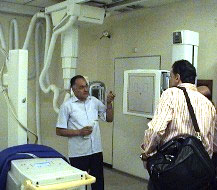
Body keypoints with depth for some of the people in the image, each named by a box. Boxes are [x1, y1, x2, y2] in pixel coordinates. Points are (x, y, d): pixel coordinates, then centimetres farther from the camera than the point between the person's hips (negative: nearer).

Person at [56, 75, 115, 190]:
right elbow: (59, 131, -7)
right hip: (78, 153, -4)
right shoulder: (67, 106, -7)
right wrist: (79, 132, -16)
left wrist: (109, 103, -4)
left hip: (96, 150, 4)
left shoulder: (94, 101, 6)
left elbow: (109, 118, 11)